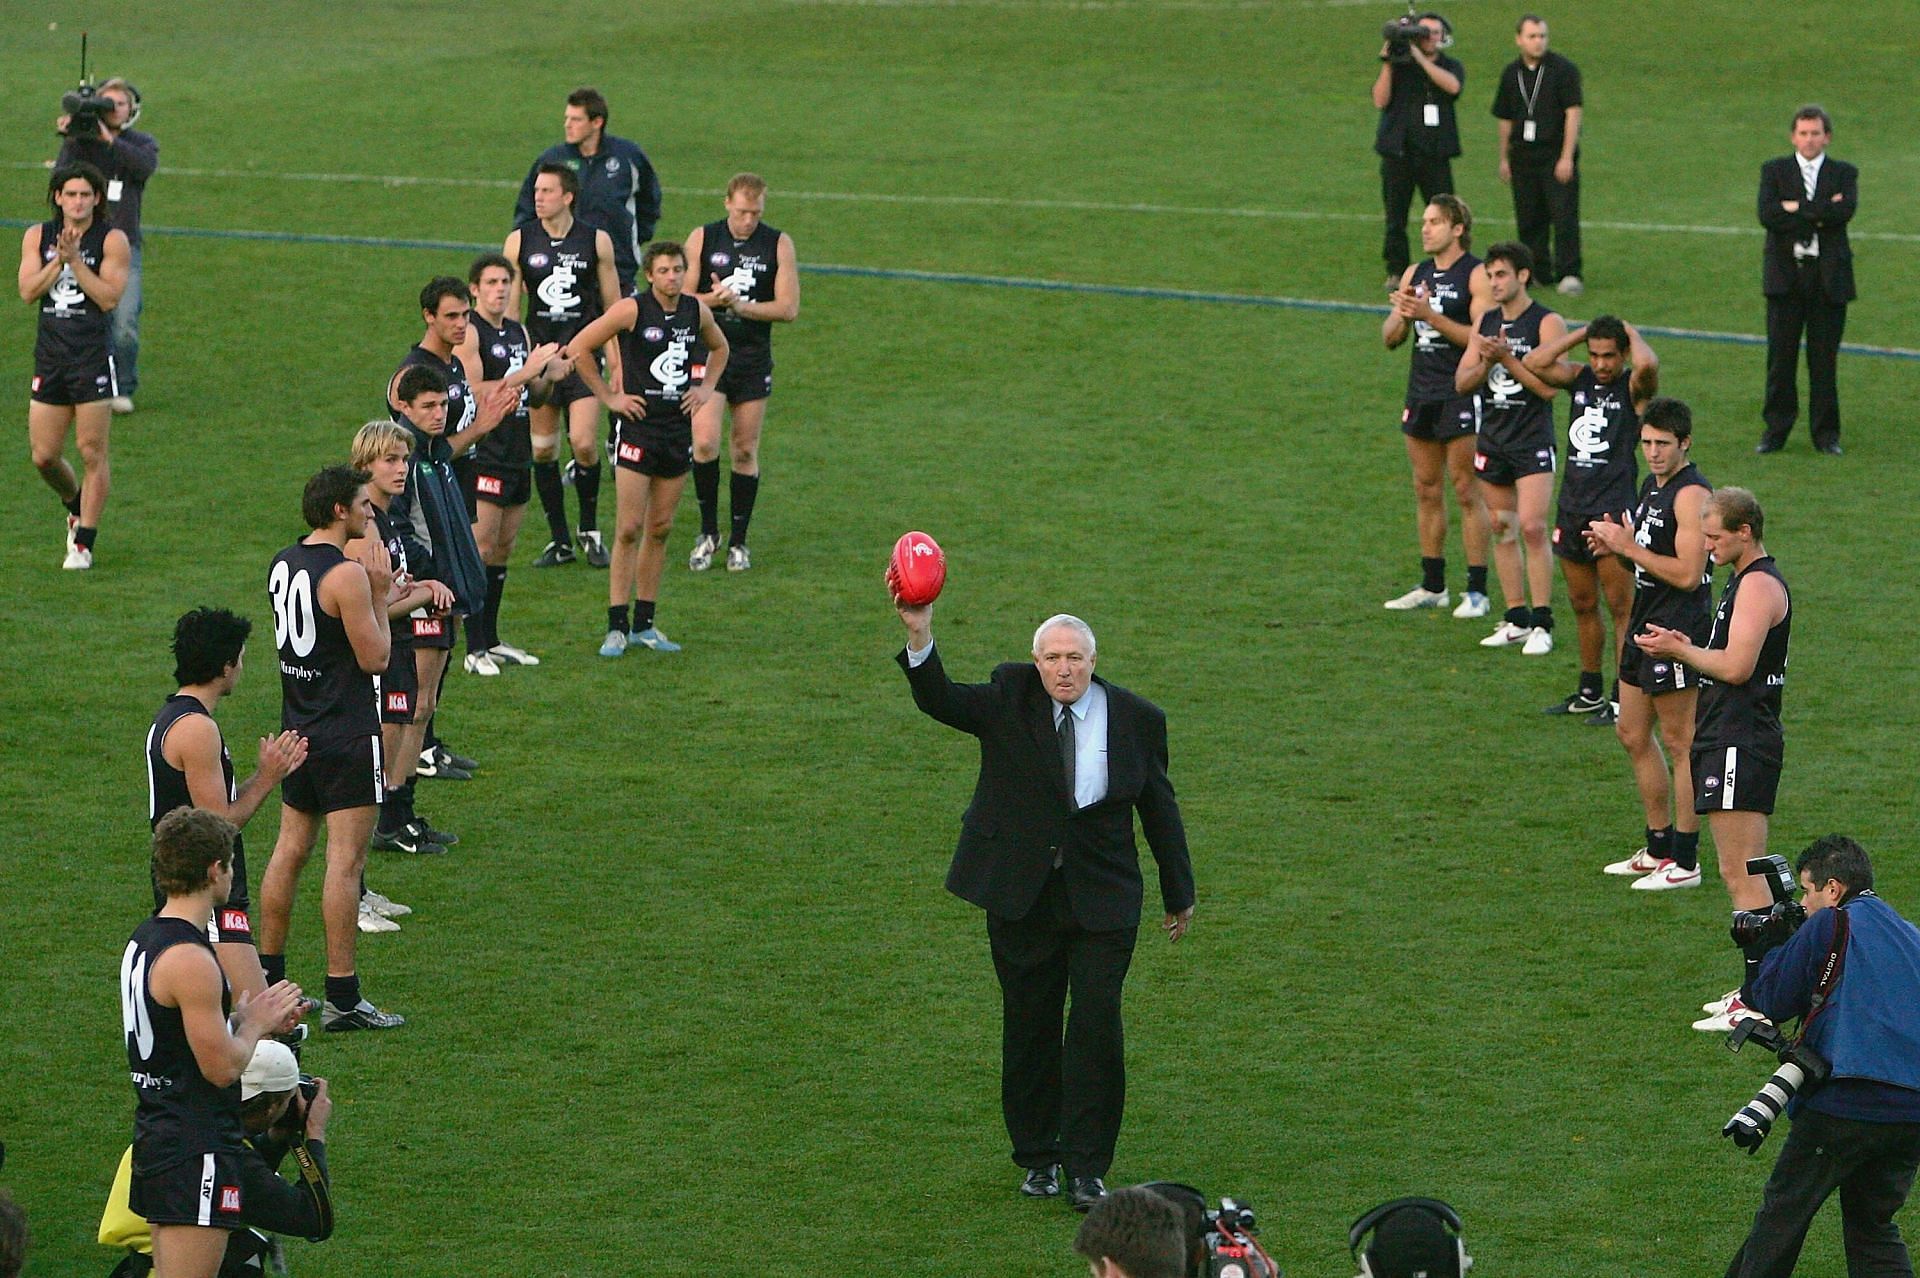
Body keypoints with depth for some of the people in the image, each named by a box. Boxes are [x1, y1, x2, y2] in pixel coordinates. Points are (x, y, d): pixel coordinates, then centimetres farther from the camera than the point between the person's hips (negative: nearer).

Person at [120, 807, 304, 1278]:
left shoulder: (143, 940, 10)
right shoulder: (191, 960, -20)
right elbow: (222, 1067, -19)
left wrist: (242, 1014, 12)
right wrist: (256, 1022, -2)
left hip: (156, 1133, 10)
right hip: (195, 1150, -10)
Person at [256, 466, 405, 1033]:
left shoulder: (283, 563, 8)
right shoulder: (347, 575, -19)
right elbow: (375, 657, -17)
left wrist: (376, 595, 17)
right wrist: (380, 595, -6)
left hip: (298, 730, 9)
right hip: (348, 736, -8)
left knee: (291, 848, 16)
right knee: (346, 859, -5)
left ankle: (266, 976, 24)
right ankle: (342, 998, -5)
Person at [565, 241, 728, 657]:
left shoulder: (697, 311, 6)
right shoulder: (632, 310, -10)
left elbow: (719, 348, 27)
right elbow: (578, 349, -7)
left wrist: (706, 388, 12)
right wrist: (608, 397, -7)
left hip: (678, 430, 5)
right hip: (638, 428, -5)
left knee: (660, 528, 8)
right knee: (630, 528, -8)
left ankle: (644, 624, 15)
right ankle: (617, 627, -4)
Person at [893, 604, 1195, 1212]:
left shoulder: (1136, 719, -2)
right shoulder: (1009, 699, -3)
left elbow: (1160, 808, 9)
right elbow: (939, 701, -18)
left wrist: (1179, 894, 16)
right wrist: (920, 638, -37)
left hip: (1102, 897, -1)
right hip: (1020, 896, 1)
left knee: (1097, 1027, -8)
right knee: (1029, 1026, 9)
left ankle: (1087, 1168, -1)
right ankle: (1038, 1157, 22)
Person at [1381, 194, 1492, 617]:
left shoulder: (1476, 275, -7)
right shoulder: (1415, 275, 13)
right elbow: (1390, 338, 13)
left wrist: (1431, 316, -22)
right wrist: (1402, 314, -9)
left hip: (1461, 395, -7)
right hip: (1421, 393, 7)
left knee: (1466, 491, -5)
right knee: (1426, 490, 10)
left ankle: (1476, 590, -1)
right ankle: (1432, 586, 17)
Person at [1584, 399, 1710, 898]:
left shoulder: (1691, 493, -17)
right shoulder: (1653, 485, 14)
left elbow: (1687, 573, -23)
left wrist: (1627, 546, -18)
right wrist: (1614, 542, 6)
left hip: (1678, 631, -11)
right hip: (1646, 625, 11)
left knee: (1680, 744, -4)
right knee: (1632, 734, 16)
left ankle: (1685, 861, 1)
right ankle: (1658, 847, 27)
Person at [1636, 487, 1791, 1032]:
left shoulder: (1759, 586, -15)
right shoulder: (1747, 580, 19)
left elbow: (1736, 665, -23)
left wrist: (1681, 651, -10)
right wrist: (1686, 646, 10)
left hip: (1742, 743, -11)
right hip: (1731, 739, 11)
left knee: (1741, 874, -11)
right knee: (1743, 874, 14)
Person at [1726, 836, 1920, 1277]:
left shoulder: (1829, 925, -2)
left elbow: (1772, 1001, 1)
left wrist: (1766, 952, 21)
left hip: (1845, 1106, -6)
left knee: (1782, 1214, 6)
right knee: (1874, 1228, 14)